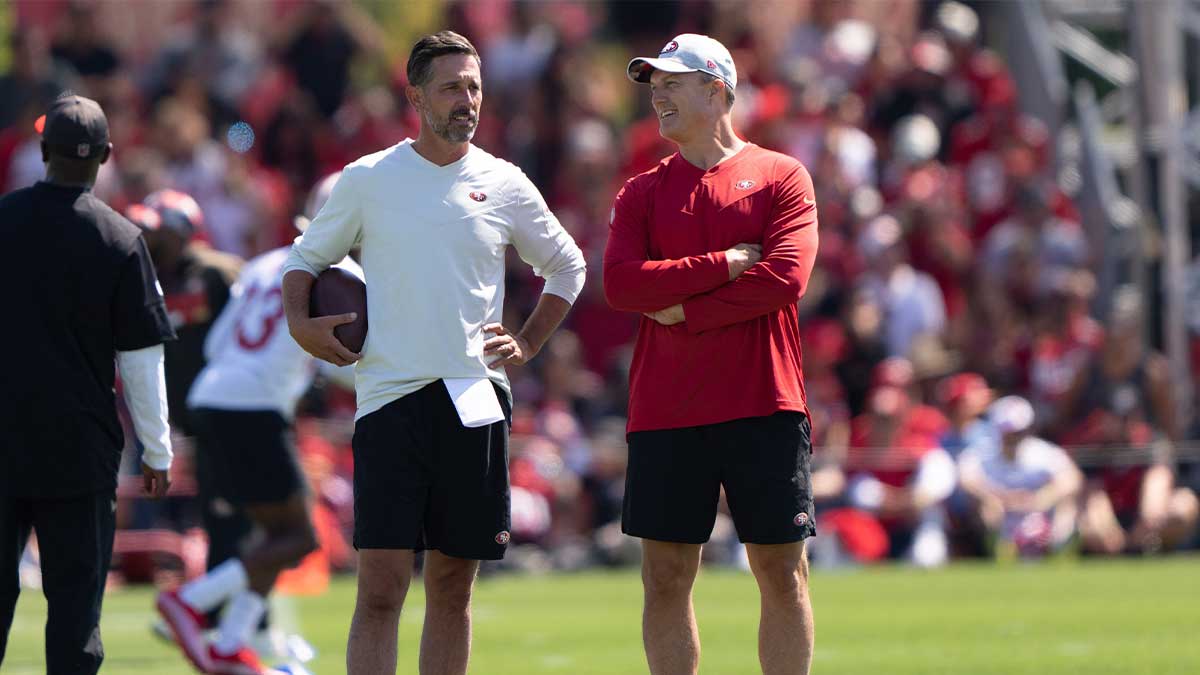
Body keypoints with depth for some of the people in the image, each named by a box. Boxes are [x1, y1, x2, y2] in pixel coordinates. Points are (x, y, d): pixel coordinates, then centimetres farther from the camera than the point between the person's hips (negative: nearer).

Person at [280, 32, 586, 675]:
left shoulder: (505, 185, 8)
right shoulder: (366, 180, 3)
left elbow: (567, 265, 22)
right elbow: (305, 257, 15)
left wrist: (527, 343, 12)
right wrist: (298, 321, -4)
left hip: (475, 402, 2)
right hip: (389, 399, -2)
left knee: (453, 588, 6)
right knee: (380, 590, -11)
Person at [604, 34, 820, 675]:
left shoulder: (781, 177, 4)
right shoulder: (643, 191, 11)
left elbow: (785, 278, -10)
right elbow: (620, 284, -5)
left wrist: (684, 313, -9)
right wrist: (726, 264, -10)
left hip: (763, 405, -2)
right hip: (664, 409, 2)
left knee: (781, 572, 1)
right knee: (665, 577, 2)